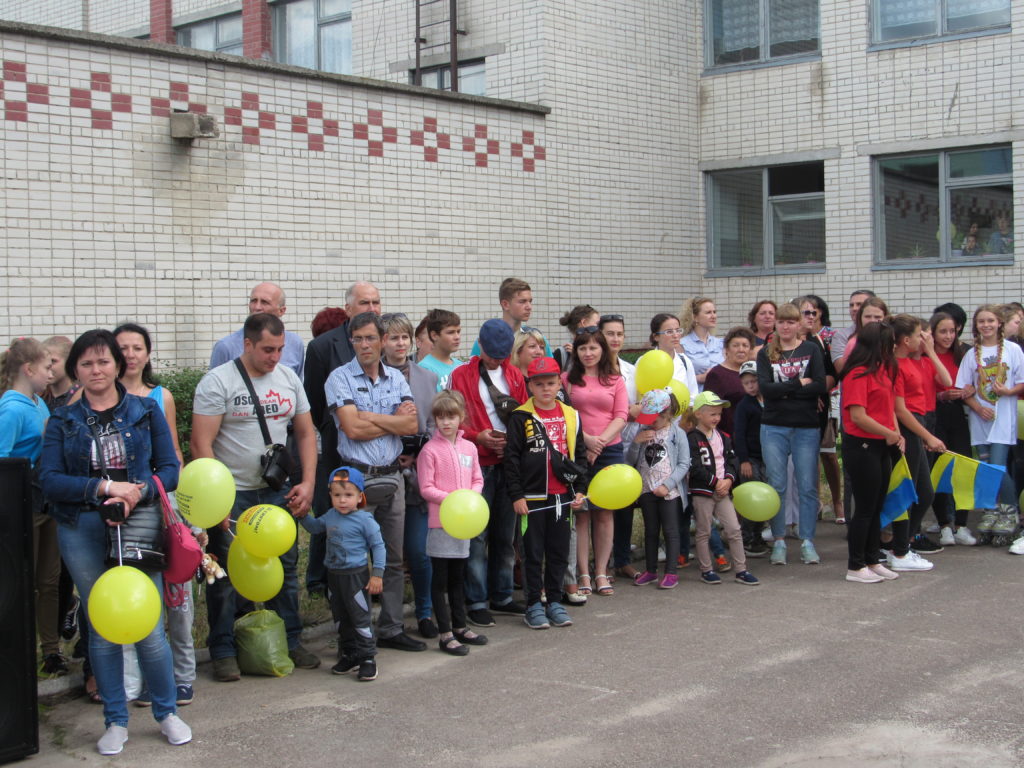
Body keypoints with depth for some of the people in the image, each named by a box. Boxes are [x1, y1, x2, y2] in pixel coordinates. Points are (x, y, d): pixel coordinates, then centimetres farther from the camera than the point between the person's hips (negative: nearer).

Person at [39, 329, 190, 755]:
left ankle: (167, 712, 17)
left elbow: (170, 468, 3)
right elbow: (50, 479, -5)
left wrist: (140, 491, -17)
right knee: (102, 628, 5)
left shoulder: (145, 411, 7)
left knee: (148, 627, -3)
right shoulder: (63, 420, 7)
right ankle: (116, 721, 19)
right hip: (83, 531, 1)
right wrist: (105, 486, -17)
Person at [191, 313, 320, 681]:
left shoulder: (288, 378, 7)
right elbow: (201, 444, -13)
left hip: (278, 492, 5)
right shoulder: (218, 382, -9)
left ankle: (290, 642, 24)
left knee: (285, 568, 11)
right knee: (227, 575, 1)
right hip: (231, 495, -5)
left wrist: (307, 483, 1)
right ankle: (223, 651, 13)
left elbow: (306, 433, 12)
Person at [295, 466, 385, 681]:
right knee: (341, 618, 15)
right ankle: (349, 655, 27)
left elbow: (378, 546, -10)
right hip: (334, 575, 7)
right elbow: (315, 527, 25)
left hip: (356, 575, -7)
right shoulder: (330, 516, 5)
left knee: (360, 618, -3)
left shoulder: (365, 519, -14)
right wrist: (303, 515, 5)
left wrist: (377, 574, -14)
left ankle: (367, 658, 5)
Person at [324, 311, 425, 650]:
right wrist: (394, 421, -4)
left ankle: (391, 629, 20)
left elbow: (412, 425, -4)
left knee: (393, 559, 11)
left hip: (392, 477, 5)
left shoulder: (396, 378, 10)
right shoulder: (340, 378, -4)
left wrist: (369, 417, -10)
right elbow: (352, 429, -15)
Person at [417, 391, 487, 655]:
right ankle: (445, 635, 5)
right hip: (440, 522, -5)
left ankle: (460, 627, 28)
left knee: (458, 577, 17)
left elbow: (478, 479, 13)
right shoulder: (430, 450, -9)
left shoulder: (469, 447, 6)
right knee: (440, 580, 1)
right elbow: (426, 488, -10)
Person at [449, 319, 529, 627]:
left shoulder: (515, 376, 13)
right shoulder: (461, 376, -1)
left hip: (509, 463, 4)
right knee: (477, 534, -4)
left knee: (506, 533, 10)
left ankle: (501, 595, 21)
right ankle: (476, 602, 3)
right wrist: (478, 436, -17)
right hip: (477, 463, -4)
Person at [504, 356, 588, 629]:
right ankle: (534, 605, 13)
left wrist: (580, 489, 7)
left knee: (559, 552, 10)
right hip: (532, 497, -3)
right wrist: (516, 495, -9)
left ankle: (554, 601, 21)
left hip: (563, 497, 4)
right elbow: (511, 458, -5)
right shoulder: (521, 417, -4)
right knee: (533, 553, 4)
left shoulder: (571, 415, 7)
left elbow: (580, 454, 13)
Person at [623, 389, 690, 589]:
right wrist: (636, 443, -11)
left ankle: (671, 572, 7)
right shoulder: (642, 432, 6)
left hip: (670, 491, -4)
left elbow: (684, 464, -8)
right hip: (647, 489, 4)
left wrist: (667, 485, -17)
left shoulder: (677, 434, -5)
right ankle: (650, 570, 23)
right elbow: (630, 461, 6)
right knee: (650, 531, 13)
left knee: (670, 531, 1)